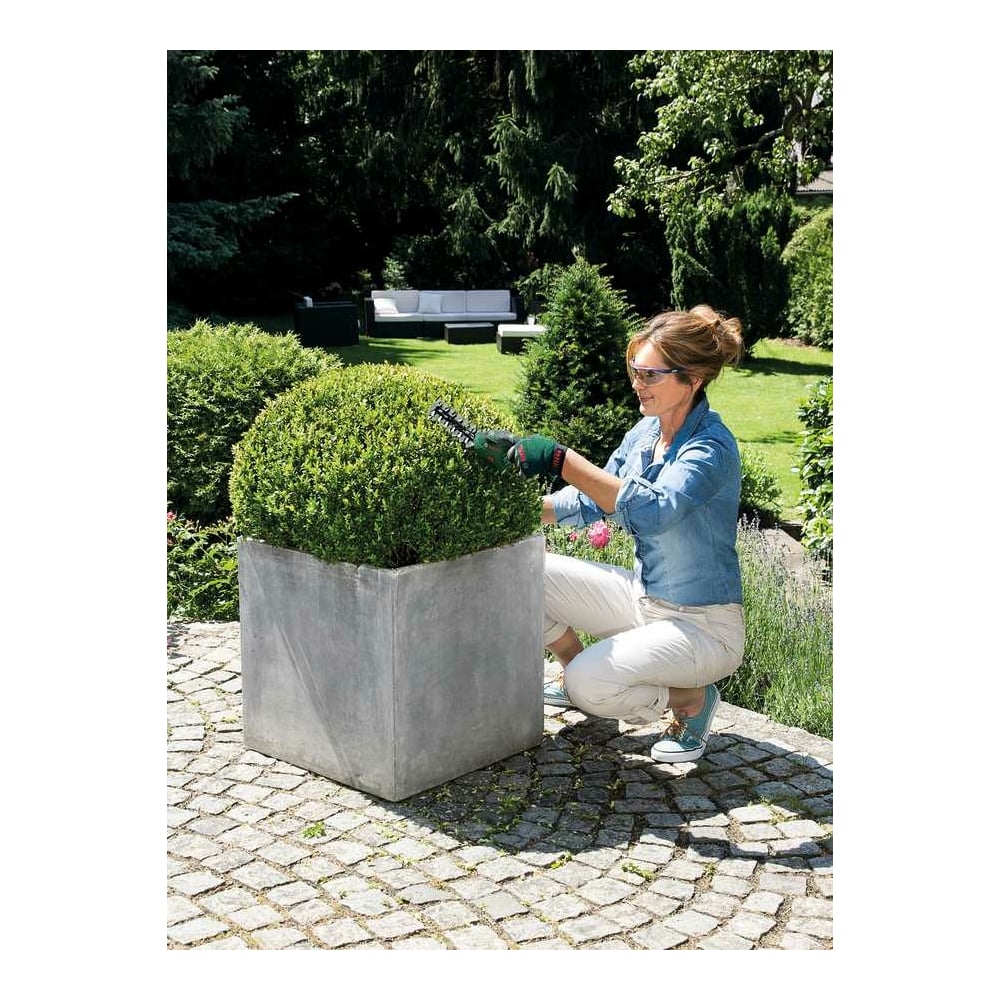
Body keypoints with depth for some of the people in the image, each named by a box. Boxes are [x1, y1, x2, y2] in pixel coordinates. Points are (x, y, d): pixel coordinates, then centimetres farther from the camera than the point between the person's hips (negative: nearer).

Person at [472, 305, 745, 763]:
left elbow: (651, 511, -40)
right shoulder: (645, 431, 2)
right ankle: (575, 671, 19)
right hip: (642, 596, 8)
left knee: (590, 683, -28)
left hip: (703, 626, -8)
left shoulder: (711, 447, -23)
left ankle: (692, 697, 1)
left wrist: (559, 459, -44)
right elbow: (592, 501, 9)